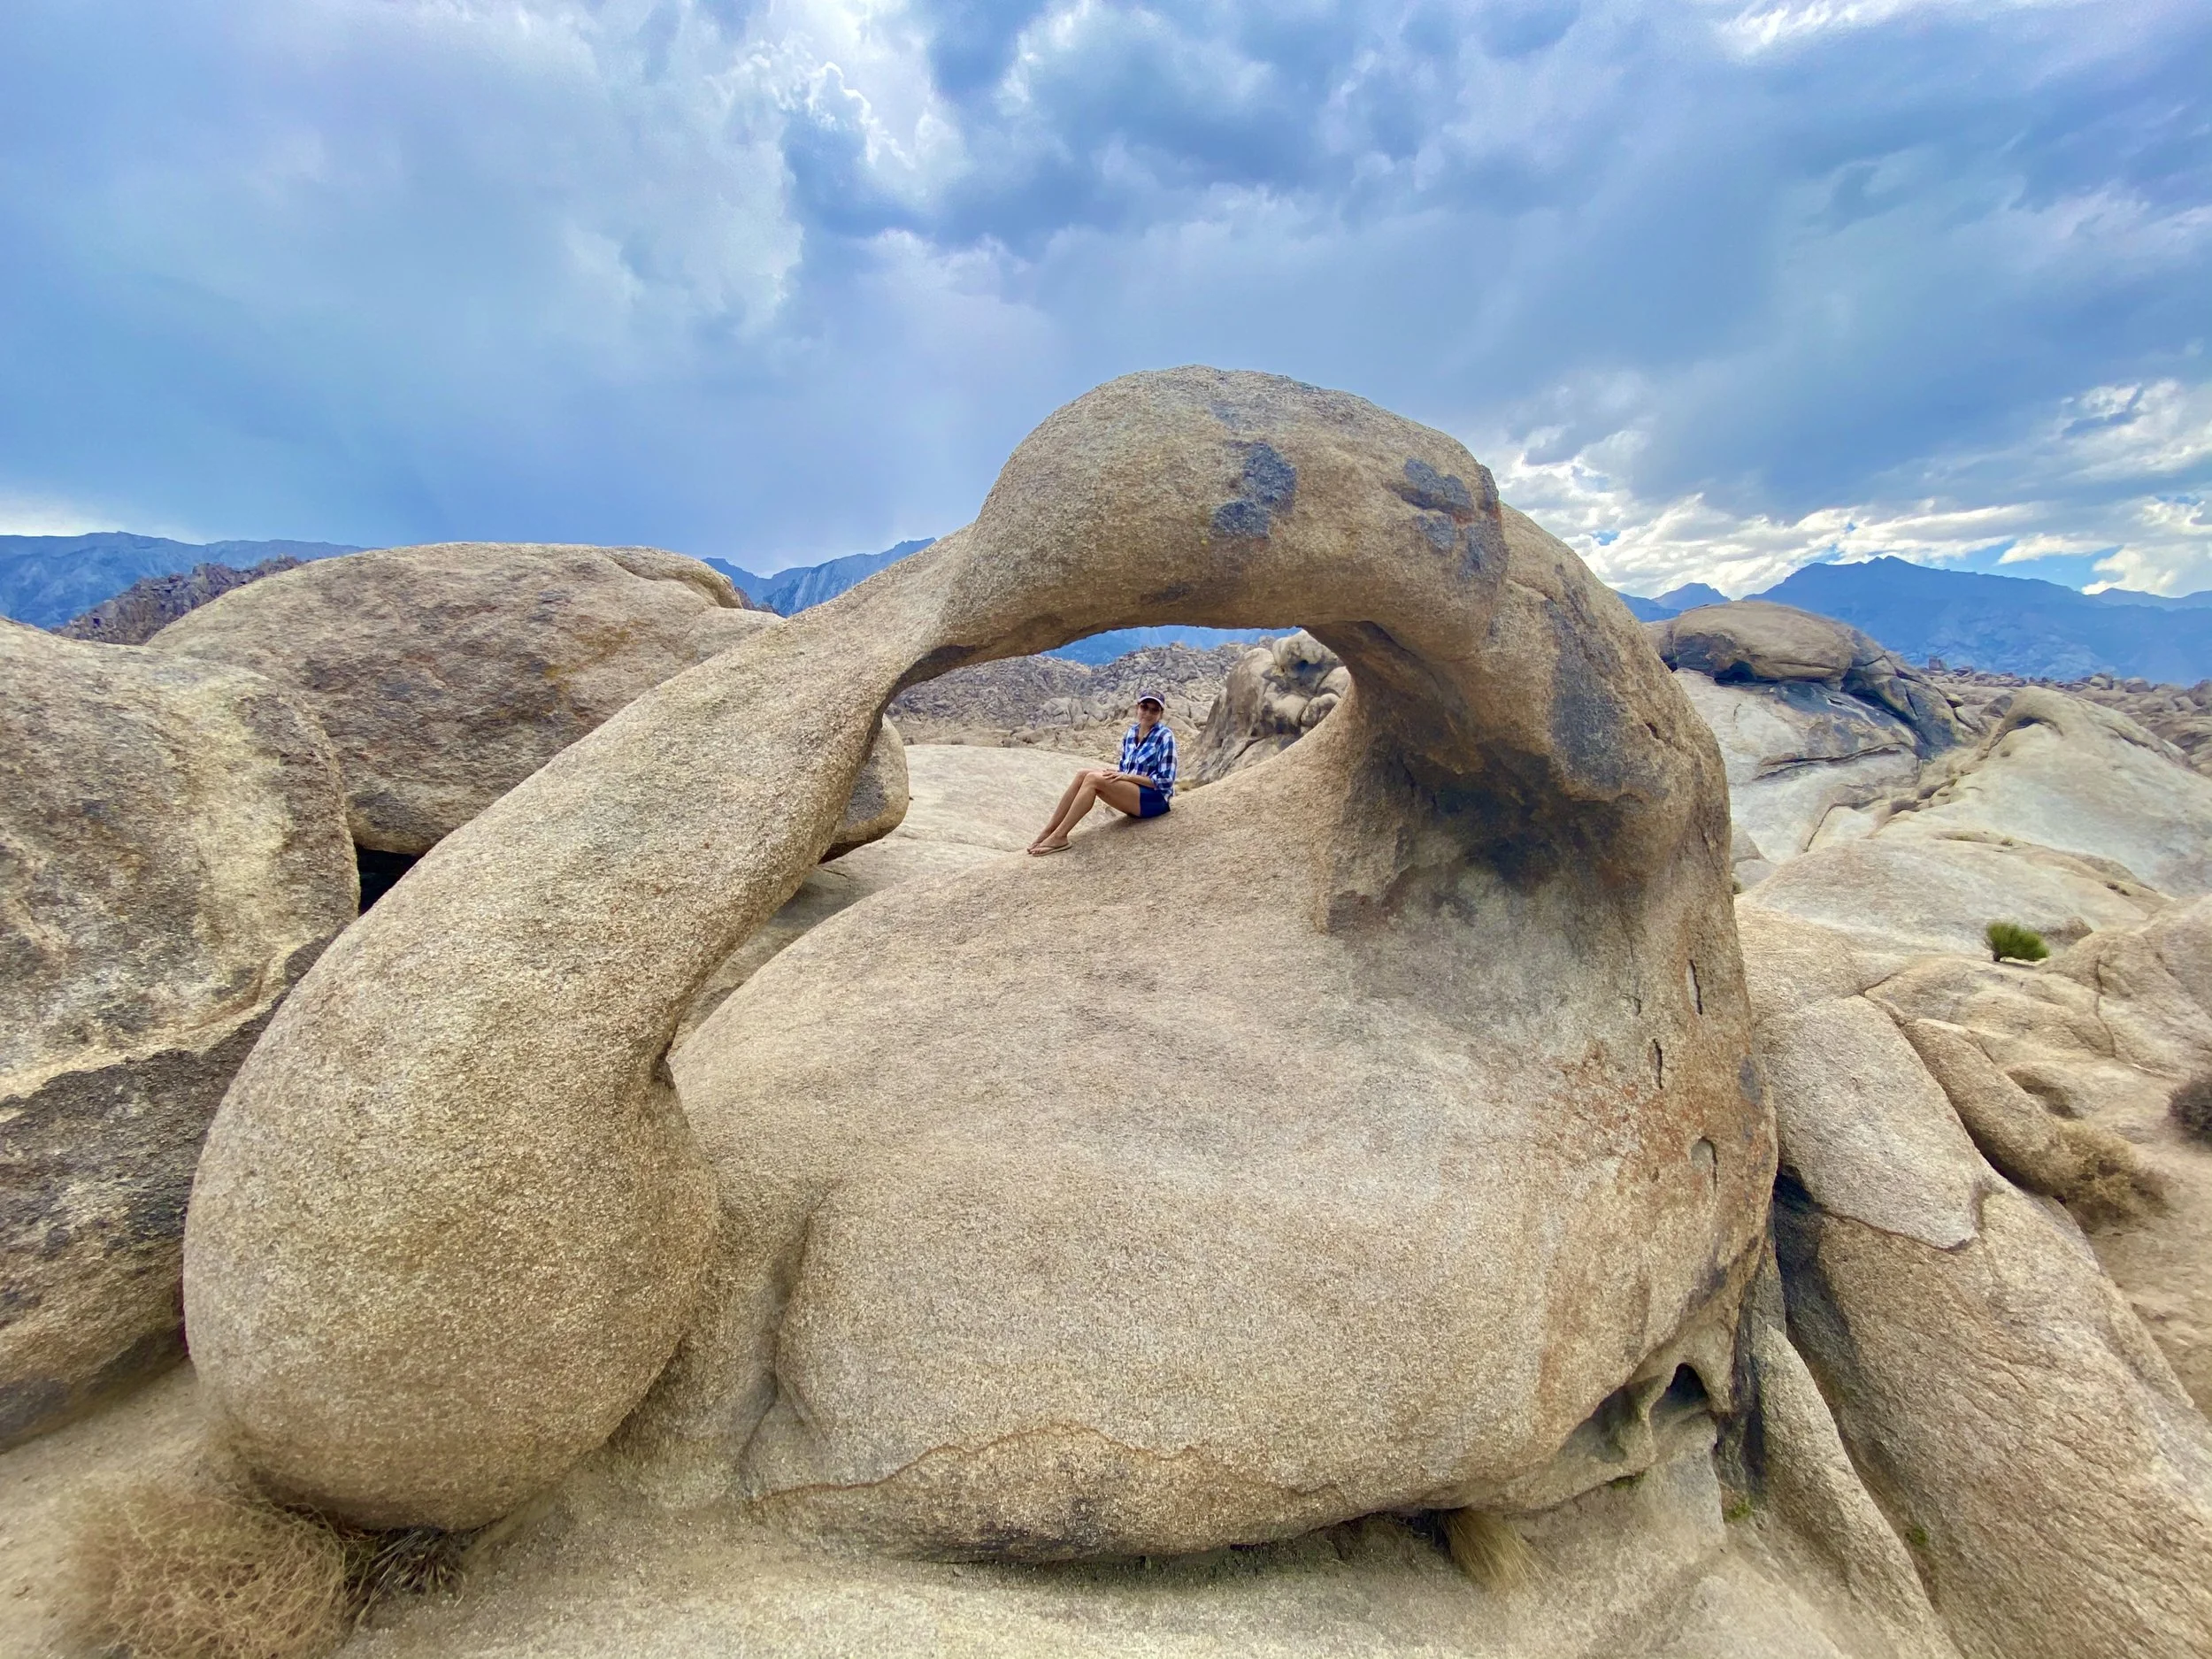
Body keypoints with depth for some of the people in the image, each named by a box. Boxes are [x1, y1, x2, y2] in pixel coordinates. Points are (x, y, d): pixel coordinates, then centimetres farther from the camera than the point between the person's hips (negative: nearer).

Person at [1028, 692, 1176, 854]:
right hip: (1131, 795, 7)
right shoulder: (1130, 733, 9)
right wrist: (1114, 772, -7)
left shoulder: (1165, 737, -11)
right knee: (1083, 774, -15)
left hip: (1155, 799, -7)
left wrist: (1127, 776, -19)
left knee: (1093, 778, -25)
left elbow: (1165, 781, -14)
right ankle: (1049, 831, -16)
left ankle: (1059, 837, -25)